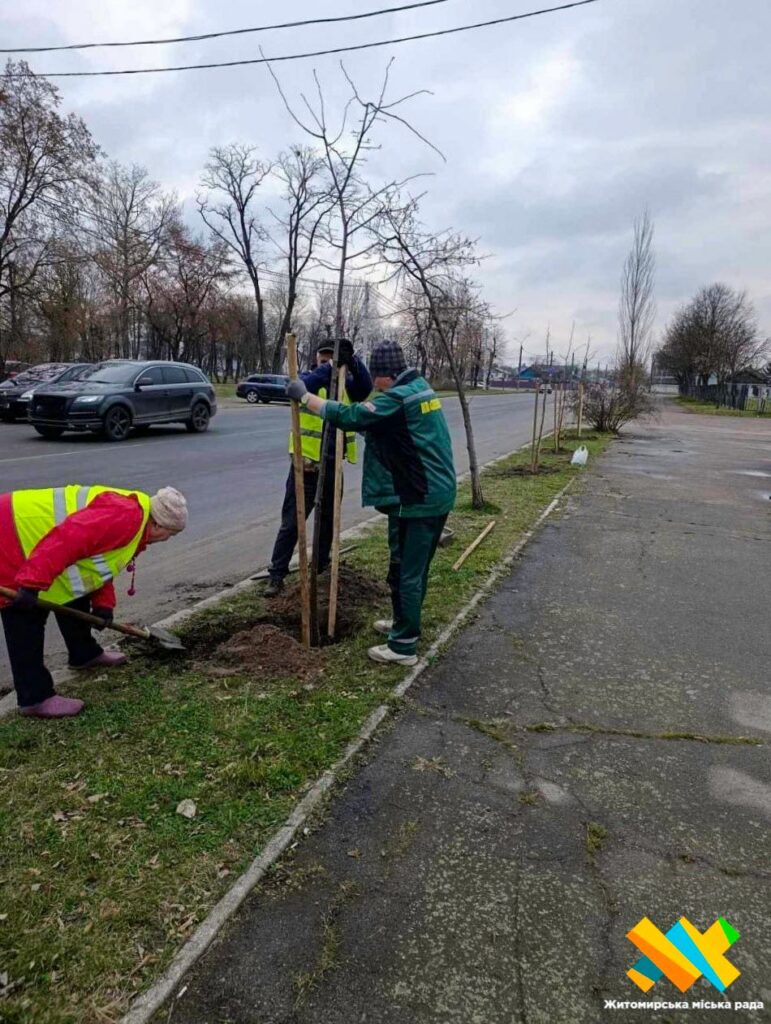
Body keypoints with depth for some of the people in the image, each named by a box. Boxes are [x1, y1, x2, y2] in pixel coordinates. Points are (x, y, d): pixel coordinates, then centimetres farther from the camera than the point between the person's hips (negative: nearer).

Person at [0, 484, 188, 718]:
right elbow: (67, 539, -34)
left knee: (73, 597, 20)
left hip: (30, 529, 11)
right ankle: (35, 698, 2)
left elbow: (98, 562, 19)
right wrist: (32, 584, -34)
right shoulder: (126, 516, -24)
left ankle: (85, 654, 37)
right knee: (26, 623, -6)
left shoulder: (130, 519, 11)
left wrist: (103, 604, 11)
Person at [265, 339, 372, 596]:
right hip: (306, 464, -3)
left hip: (333, 466, 4)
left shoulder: (346, 384, 5)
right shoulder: (308, 378, -2)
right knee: (291, 522, 0)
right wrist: (330, 366, -35)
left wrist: (352, 361, -31)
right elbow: (303, 386, -26)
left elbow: (365, 386, -15)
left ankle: (321, 566, 34)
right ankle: (276, 574, 8)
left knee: (328, 519, 17)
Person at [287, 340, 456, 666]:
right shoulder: (420, 388, 14)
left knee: (407, 572, -2)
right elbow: (377, 425, 23)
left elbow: (347, 417, -21)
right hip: (435, 492, 10)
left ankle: (404, 646, 7)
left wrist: (304, 396, -12)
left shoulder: (397, 398, -18)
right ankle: (404, 623, 37)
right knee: (414, 567, 21)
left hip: (417, 498, -10)